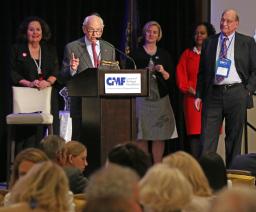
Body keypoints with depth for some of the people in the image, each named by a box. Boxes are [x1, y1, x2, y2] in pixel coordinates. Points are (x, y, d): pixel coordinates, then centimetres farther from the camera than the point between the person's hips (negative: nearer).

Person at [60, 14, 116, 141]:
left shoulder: (109, 49, 13)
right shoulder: (72, 48, 1)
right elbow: (63, 77, -1)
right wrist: (72, 69, -21)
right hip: (81, 105, -3)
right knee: (79, 139, -3)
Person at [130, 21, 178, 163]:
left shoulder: (164, 55, 13)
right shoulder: (136, 54, 7)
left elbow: (170, 78, 10)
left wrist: (162, 71, -10)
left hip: (160, 98, 2)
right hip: (142, 97, -2)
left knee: (160, 135, -2)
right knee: (141, 135, -6)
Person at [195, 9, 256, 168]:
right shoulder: (210, 43, 12)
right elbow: (202, 71, 13)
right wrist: (199, 95, 6)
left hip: (236, 93, -1)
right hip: (213, 94, 1)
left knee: (234, 137, 7)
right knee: (208, 138, -4)